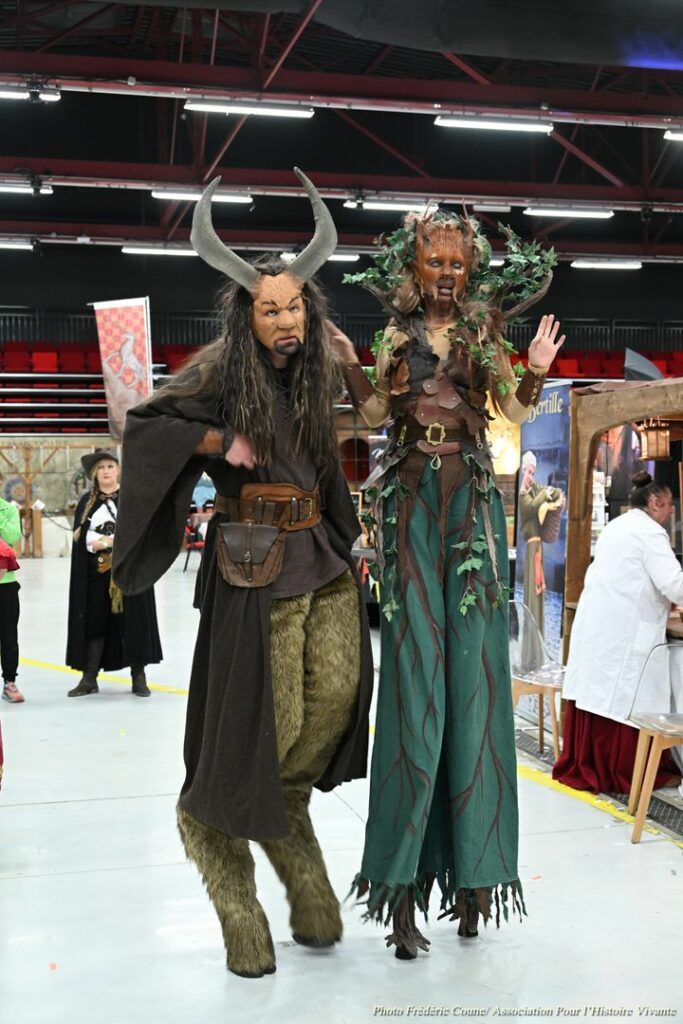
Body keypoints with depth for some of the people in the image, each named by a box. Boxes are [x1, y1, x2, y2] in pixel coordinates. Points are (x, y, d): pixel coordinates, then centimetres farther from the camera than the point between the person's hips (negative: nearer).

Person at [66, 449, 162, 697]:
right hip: (95, 572, 2)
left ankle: (138, 676, 5)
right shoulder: (87, 501, 11)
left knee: (133, 619, -3)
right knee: (94, 621, 3)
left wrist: (107, 541, -12)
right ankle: (89, 678, 10)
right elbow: (79, 535, 4)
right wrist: (104, 541, -13)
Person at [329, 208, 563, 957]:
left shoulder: (484, 336, 10)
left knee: (472, 668, -1)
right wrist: (349, 366, -8)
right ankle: (404, 877, 0)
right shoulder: (396, 337, 11)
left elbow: (515, 412, 5)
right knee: (413, 673, -5)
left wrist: (536, 373, -13)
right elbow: (376, 413, 7)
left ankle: (470, 864, 11)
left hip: (471, 500, 0)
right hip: (411, 499, 0)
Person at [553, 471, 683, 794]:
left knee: (595, 694, 10)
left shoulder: (614, 527, 19)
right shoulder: (649, 531, -8)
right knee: (625, 702, -2)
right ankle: (625, 774, 5)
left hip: (594, 625, 9)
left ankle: (584, 767, 15)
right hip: (624, 632, -9)